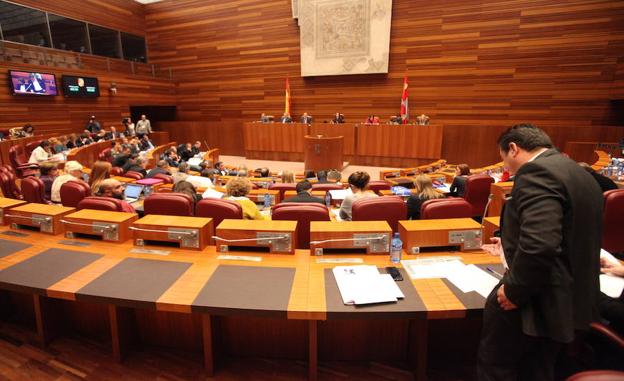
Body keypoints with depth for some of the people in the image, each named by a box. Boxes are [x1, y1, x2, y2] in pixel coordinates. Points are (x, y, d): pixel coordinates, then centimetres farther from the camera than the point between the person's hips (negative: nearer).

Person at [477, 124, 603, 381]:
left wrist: (514, 290, -21)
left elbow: (539, 245, -34)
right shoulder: (579, 173, 12)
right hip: (571, 297, 10)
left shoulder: (537, 171, -21)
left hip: (540, 299, -10)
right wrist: (514, 246, 26)